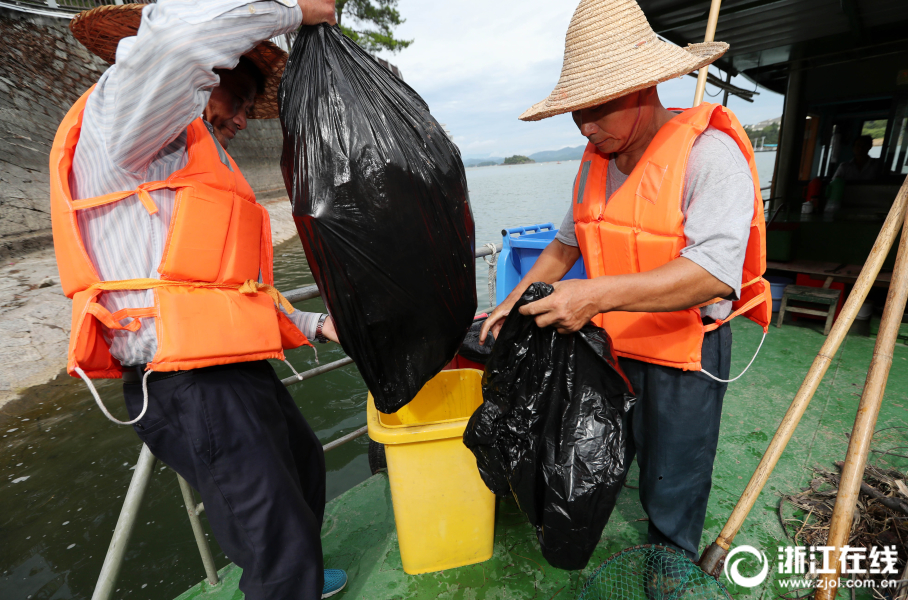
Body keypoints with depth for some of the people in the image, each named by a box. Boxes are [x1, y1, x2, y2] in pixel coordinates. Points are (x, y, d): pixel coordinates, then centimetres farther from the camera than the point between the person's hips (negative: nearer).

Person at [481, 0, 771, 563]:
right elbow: (568, 241, 12)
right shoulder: (595, 162, 3)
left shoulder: (708, 153, -20)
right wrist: (516, 300, 5)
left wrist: (600, 294, -41)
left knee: (671, 487, 15)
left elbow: (715, 273, -30)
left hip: (684, 352, -5)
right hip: (611, 344, 6)